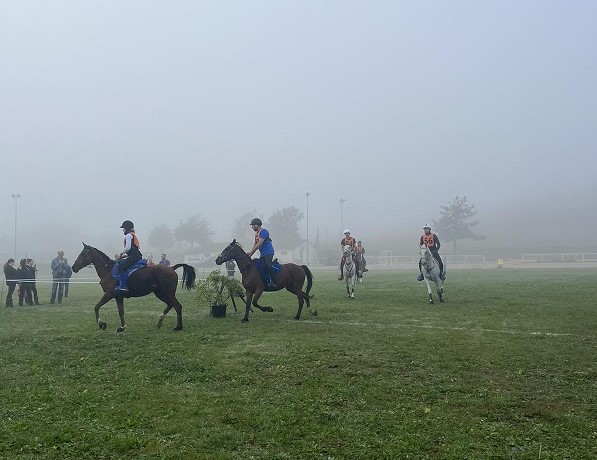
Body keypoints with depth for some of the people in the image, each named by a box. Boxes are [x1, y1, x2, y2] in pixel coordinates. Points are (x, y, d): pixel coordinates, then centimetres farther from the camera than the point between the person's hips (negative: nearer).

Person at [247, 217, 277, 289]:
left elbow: (260, 243, -19)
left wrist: (251, 251, -17)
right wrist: (250, 253, 9)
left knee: (268, 265, -29)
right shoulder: (256, 233, 19)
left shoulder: (263, 231, -12)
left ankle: (273, 282, -30)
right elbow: (255, 244, 22)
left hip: (268, 252, -11)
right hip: (262, 254, 11)